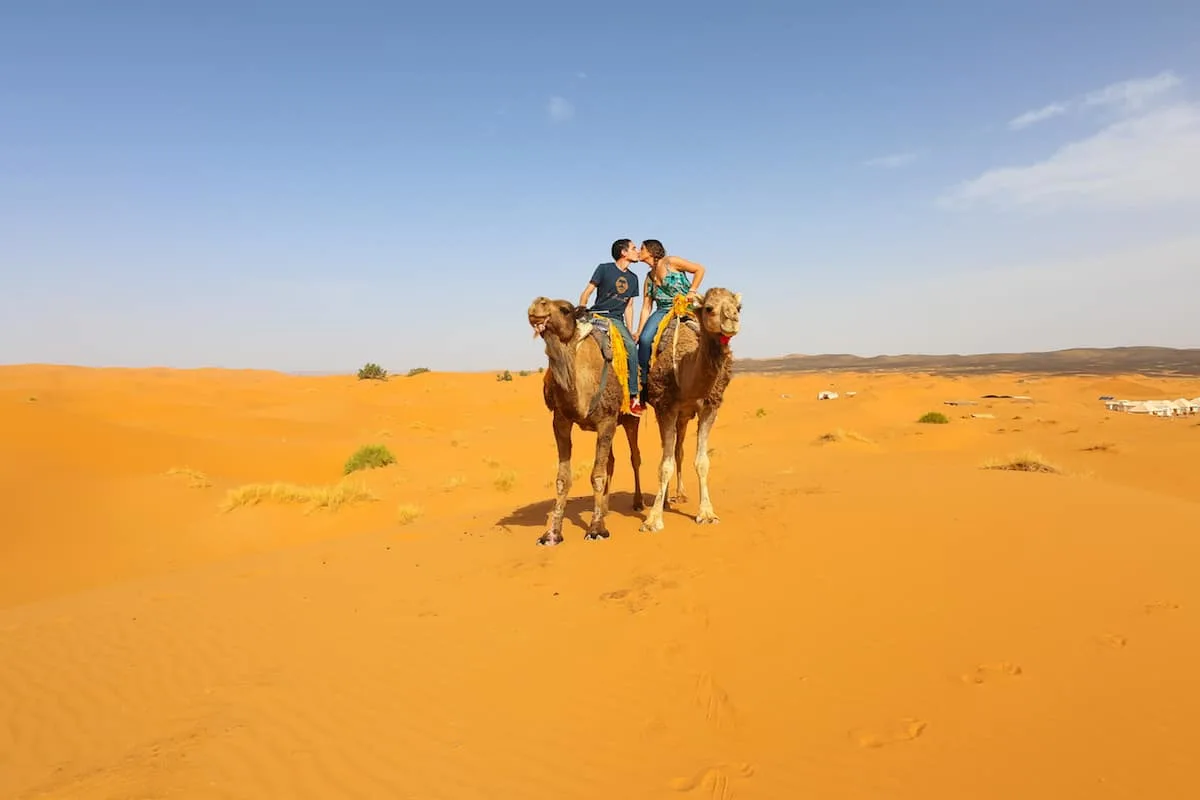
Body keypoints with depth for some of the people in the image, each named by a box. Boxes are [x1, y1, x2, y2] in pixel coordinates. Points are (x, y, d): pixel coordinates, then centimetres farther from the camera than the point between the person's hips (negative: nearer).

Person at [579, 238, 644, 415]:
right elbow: (586, 293, 2)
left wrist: (630, 332, 12)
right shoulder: (604, 269, 2)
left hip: (617, 320, 3)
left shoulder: (633, 278, 16)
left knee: (631, 346, -23)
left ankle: (633, 396, -21)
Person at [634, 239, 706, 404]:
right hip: (663, 311, 3)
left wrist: (691, 292, -8)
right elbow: (646, 307, 13)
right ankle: (642, 383, -15)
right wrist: (639, 331, 5)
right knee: (645, 339, -22)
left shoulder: (670, 262, 0)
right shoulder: (649, 277, 16)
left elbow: (699, 269, -1)